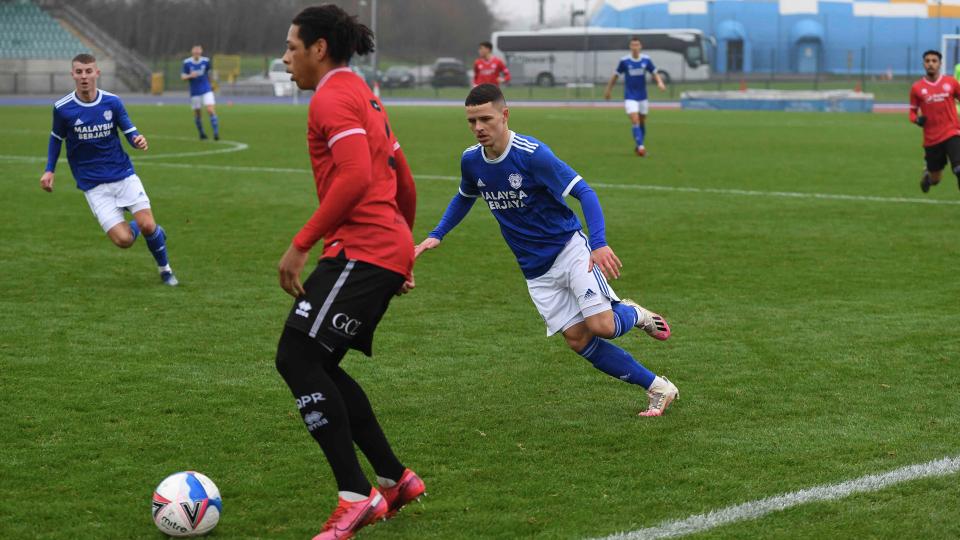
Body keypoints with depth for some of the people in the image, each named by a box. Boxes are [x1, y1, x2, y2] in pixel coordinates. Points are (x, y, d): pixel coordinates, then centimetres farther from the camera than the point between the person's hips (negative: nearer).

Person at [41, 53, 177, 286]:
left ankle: (165, 269, 18)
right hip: (94, 186, -1)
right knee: (123, 239, -14)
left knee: (148, 226, -13)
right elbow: (56, 138, 11)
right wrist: (49, 170, 4)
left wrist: (138, 140, -19)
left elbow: (129, 131, 4)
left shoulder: (112, 102, -5)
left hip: (123, 175, 1)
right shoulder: (62, 108, -7)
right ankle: (134, 227, 25)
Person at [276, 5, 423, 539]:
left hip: (361, 251, -10)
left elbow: (355, 178, -23)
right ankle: (395, 478, 16)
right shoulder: (363, 96, 22)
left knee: (297, 356, -11)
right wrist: (402, 247, 32)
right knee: (318, 366, 13)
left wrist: (301, 244, -20)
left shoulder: (333, 98, -9)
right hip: (389, 251, 10)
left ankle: (357, 496, -12)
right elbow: (405, 184, 25)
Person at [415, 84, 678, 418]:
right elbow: (465, 198, 21)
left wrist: (599, 243, -32)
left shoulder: (532, 154, -21)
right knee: (577, 339, -4)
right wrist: (436, 236, 11)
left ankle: (634, 315, 18)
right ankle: (657, 389, 5)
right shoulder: (471, 160, -2)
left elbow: (583, 192, -20)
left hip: (569, 248, -5)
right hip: (536, 270, 5)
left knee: (600, 326, -19)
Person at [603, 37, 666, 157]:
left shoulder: (646, 60, -3)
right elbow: (615, 75, 4)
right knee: (635, 121, -18)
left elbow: (655, 73, 5)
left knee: (642, 123, 10)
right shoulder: (624, 61, -8)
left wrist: (660, 82, -15)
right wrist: (608, 90, 10)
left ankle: (638, 146, 25)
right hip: (630, 97, -3)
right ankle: (640, 146, -21)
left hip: (642, 96, 3)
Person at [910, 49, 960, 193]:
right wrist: (917, 119, -13)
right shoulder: (917, 88, 1)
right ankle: (927, 175, 50)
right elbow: (913, 112, 10)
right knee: (935, 179, 12)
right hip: (931, 138, 1)